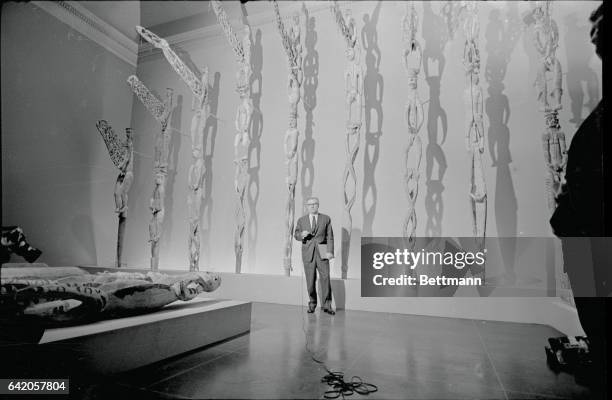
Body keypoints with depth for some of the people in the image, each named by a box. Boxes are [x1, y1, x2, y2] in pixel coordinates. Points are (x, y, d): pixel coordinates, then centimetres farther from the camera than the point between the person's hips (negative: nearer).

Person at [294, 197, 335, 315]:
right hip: (308, 254, 1)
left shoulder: (326, 219, 6)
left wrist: (330, 251, -10)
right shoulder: (301, 220, 10)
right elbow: (296, 235, 12)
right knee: (310, 280, 3)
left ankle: (326, 305, 3)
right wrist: (301, 234, -12)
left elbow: (330, 236, 2)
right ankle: (312, 303, 20)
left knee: (325, 278, -6)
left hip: (321, 253, -1)